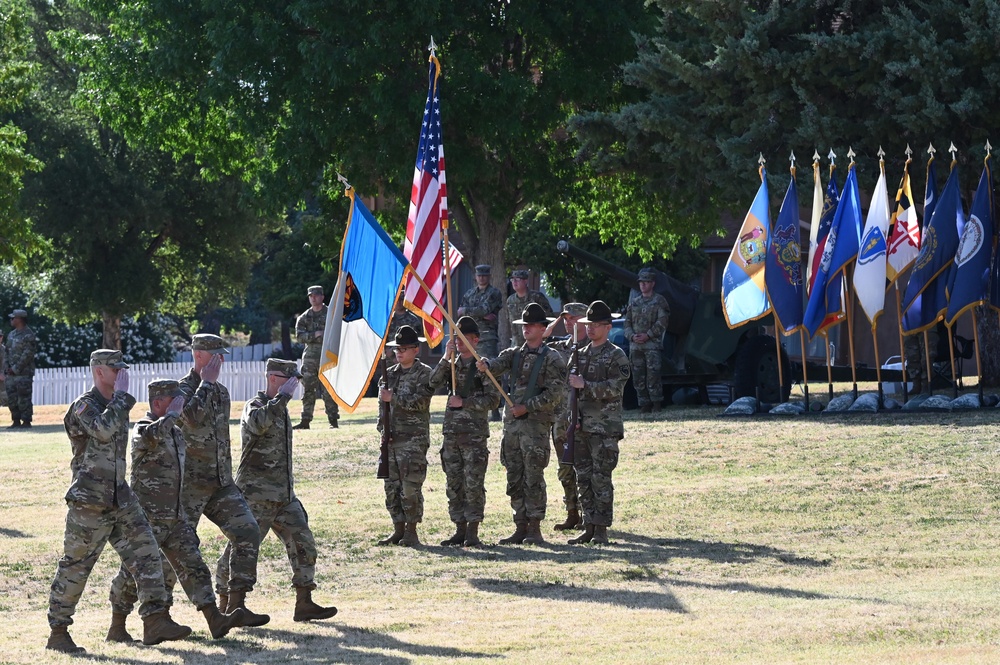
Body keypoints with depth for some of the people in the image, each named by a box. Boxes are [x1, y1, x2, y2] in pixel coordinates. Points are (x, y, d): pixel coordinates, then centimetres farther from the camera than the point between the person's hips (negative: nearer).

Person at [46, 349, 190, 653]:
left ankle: (156, 622, -6)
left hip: (120, 500, 8)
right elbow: (104, 430, -30)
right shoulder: (83, 406, -10)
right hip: (89, 503, -8)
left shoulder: (117, 406, 15)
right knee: (74, 568, -1)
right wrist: (122, 395, -20)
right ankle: (58, 633, 8)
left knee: (146, 553, -4)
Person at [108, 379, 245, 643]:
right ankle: (116, 628, 7)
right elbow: (151, 437, -37)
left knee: (193, 566, -1)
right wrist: (172, 414, -22)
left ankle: (215, 621, -6)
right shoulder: (143, 428, -10)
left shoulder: (175, 432, 16)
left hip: (175, 517, 8)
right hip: (148, 518, -8)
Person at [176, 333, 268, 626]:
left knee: (247, 532, -7)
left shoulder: (221, 392, 16)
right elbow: (193, 416, -30)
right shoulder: (182, 389, -8)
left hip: (221, 482, 7)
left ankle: (234, 605, -5)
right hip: (190, 483, -7)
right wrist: (206, 382, -16)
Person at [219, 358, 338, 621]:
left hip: (284, 496, 8)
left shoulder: (280, 409, 16)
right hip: (257, 495, -8)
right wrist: (283, 396, -27)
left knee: (303, 543, 2)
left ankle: (304, 604, 4)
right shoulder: (255, 405, -9)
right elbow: (259, 423, -35)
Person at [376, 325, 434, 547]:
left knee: (410, 486, -9)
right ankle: (398, 530, 14)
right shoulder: (390, 373, 16)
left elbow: (421, 401, -14)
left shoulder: (423, 373, -2)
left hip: (414, 439, -6)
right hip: (392, 438, 6)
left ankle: (411, 531, -2)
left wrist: (394, 398, -18)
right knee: (392, 487, 7)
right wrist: (383, 428, 7)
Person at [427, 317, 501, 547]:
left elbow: (493, 400, -7)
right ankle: (460, 530, 13)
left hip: (475, 433, -6)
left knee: (474, 484, -7)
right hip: (452, 431, 6)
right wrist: (446, 357, -12)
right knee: (454, 484, 7)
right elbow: (433, 382, -4)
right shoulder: (452, 365, 13)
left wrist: (464, 402, -12)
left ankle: (473, 532, -5)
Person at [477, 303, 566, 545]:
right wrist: (486, 365, -28)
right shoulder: (515, 354, 14)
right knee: (515, 479, 7)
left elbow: (556, 393, -10)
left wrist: (527, 407, -14)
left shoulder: (551, 359, -2)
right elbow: (499, 363, -4)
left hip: (536, 423, -6)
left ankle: (535, 529, -4)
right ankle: (520, 527, 13)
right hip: (512, 423, 6)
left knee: (533, 478, -7)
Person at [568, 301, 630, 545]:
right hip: (581, 426, 6)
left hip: (605, 427, -6)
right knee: (584, 478, 6)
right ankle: (589, 527, 11)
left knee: (601, 479, -7)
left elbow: (615, 389, -15)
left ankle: (601, 529, -3)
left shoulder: (616, 356, -4)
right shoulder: (581, 355, 16)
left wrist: (584, 385, -19)